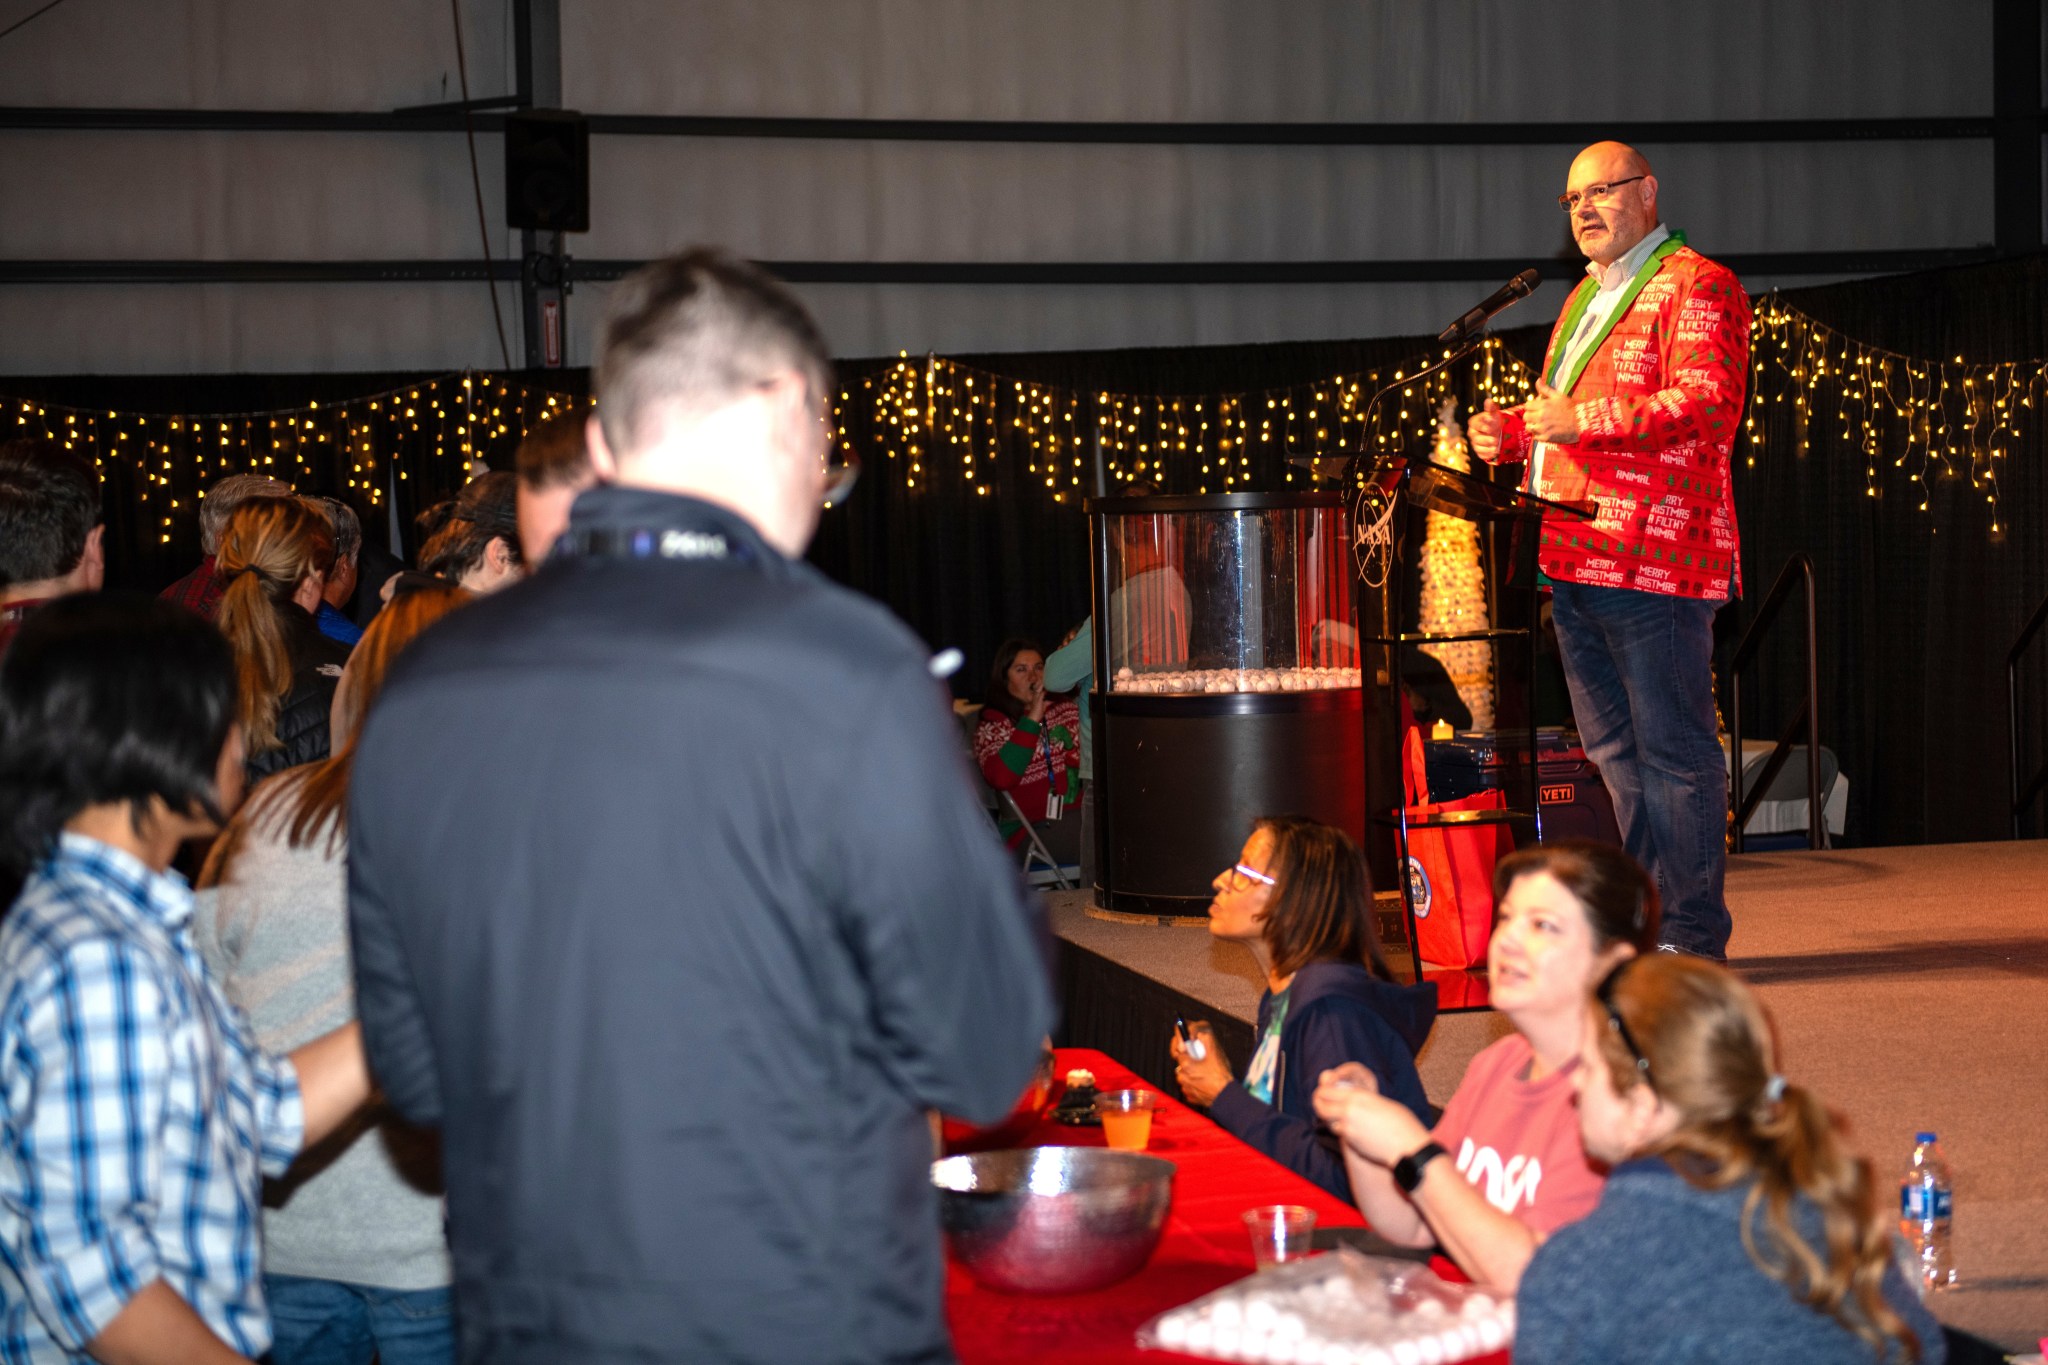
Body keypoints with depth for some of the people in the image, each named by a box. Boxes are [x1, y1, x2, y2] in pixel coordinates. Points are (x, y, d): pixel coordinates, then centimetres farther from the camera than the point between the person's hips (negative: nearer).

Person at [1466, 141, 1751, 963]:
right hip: (1573, 560, 10)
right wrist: (1510, 435, 11)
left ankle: (1691, 935, -1)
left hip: (1654, 560, -9)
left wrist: (1583, 421, -25)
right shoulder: (1584, 300, 24)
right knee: (1615, 750, 14)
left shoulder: (1696, 286, -4)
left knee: (1673, 752, -6)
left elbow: (1705, 402, -19)